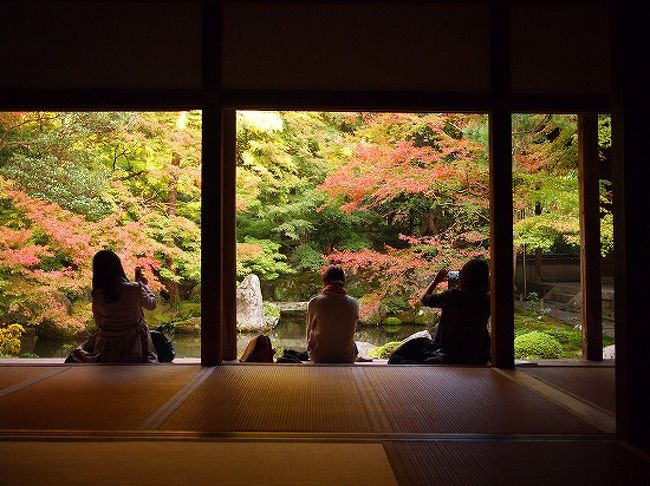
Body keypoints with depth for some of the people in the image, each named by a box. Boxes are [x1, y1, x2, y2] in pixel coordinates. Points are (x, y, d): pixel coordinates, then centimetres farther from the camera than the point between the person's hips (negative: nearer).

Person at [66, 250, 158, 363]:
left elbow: (99, 324, 3)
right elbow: (151, 305, 1)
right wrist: (143, 285, 14)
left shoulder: (97, 296, -12)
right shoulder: (134, 289, -20)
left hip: (107, 348, 3)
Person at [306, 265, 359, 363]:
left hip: (319, 357, -1)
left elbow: (309, 331, 1)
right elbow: (352, 331, 6)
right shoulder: (353, 303, -9)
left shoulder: (315, 303, -13)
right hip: (347, 357, 1)